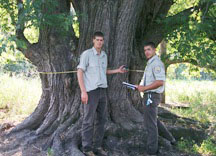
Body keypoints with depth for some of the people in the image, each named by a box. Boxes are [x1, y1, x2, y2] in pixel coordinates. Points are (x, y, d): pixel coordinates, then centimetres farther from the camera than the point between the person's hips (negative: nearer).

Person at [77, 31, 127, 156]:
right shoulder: (86, 54, -9)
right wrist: (83, 91, -18)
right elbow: (80, 72, -11)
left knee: (101, 120, 8)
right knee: (89, 121, -4)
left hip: (102, 91, 7)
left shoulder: (104, 55, 12)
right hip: (91, 91, -7)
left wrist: (117, 71, 14)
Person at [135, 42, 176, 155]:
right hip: (149, 96, 10)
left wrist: (144, 88, -20)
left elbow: (160, 82, -25)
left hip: (152, 96, -10)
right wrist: (141, 86, 8)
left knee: (150, 123, -2)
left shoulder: (156, 63, -15)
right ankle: (170, 138, 34)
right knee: (153, 120, 23)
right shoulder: (150, 63, 16)